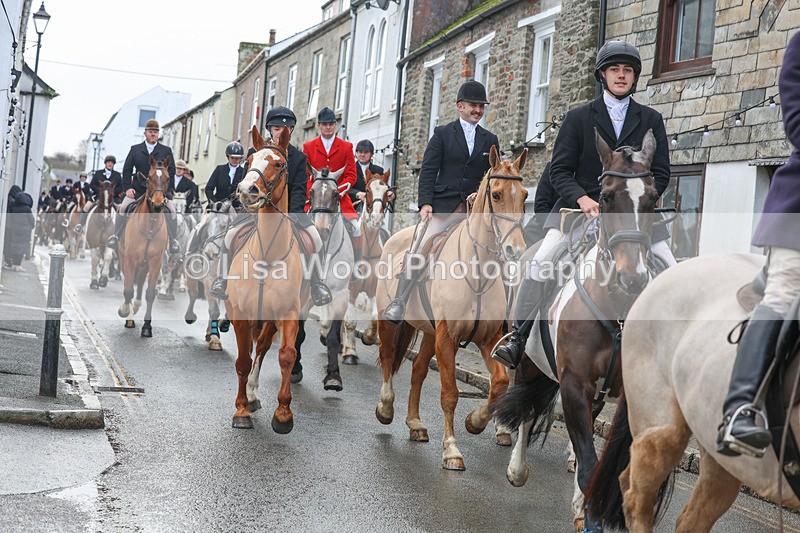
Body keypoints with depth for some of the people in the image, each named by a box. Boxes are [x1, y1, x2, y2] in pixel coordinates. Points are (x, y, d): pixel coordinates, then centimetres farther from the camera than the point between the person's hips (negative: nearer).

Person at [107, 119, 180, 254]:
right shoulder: (135, 149, 8)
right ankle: (115, 236, -2)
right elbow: (127, 169, 6)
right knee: (123, 208, -16)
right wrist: (127, 188, -5)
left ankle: (173, 240, -3)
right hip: (138, 187, 1)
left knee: (171, 211, -17)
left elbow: (172, 170, 2)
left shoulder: (166, 150, 6)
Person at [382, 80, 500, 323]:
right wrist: (425, 202, -12)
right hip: (443, 206, -3)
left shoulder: (490, 140, 14)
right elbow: (428, 171, 0)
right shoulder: (443, 134, 6)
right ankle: (398, 303, -11)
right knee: (418, 250, -14)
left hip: (475, 208, 3)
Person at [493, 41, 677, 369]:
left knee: (672, 269, -9)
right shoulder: (579, 118, 6)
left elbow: (661, 173, 6)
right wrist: (582, 199, -17)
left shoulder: (651, 120, 10)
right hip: (581, 206, -1)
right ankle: (518, 340, -17)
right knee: (541, 261, -20)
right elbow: (559, 170, 1)